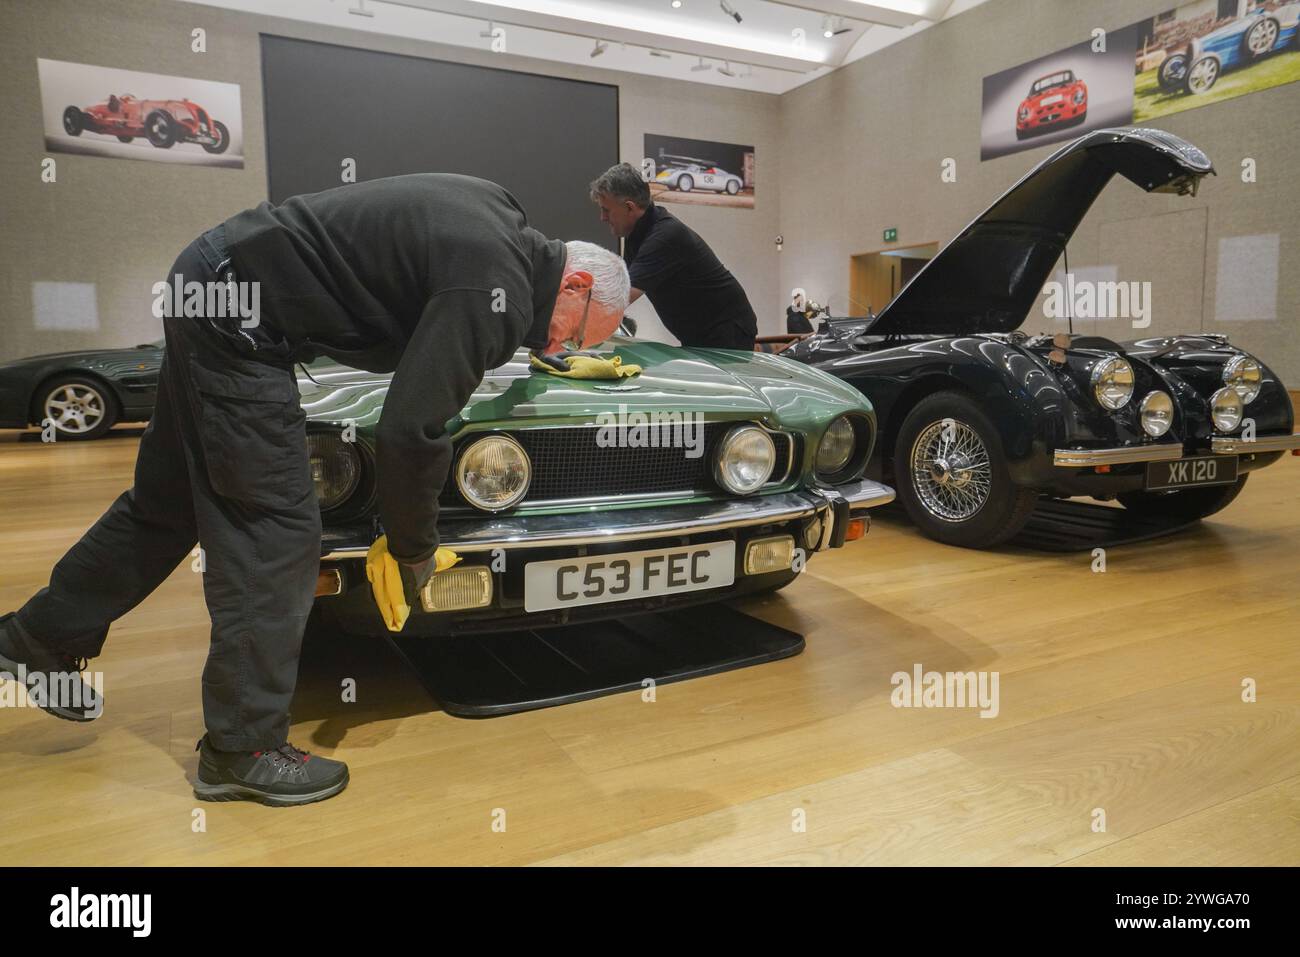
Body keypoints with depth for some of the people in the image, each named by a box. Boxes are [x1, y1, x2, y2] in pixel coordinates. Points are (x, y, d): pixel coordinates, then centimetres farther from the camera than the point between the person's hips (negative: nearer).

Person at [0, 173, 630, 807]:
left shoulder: (498, 212, 5)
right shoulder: (494, 293, -21)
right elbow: (408, 431, -24)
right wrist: (414, 549, -9)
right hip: (240, 320, -10)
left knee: (166, 504, 19)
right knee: (275, 532, -6)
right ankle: (242, 752, 6)